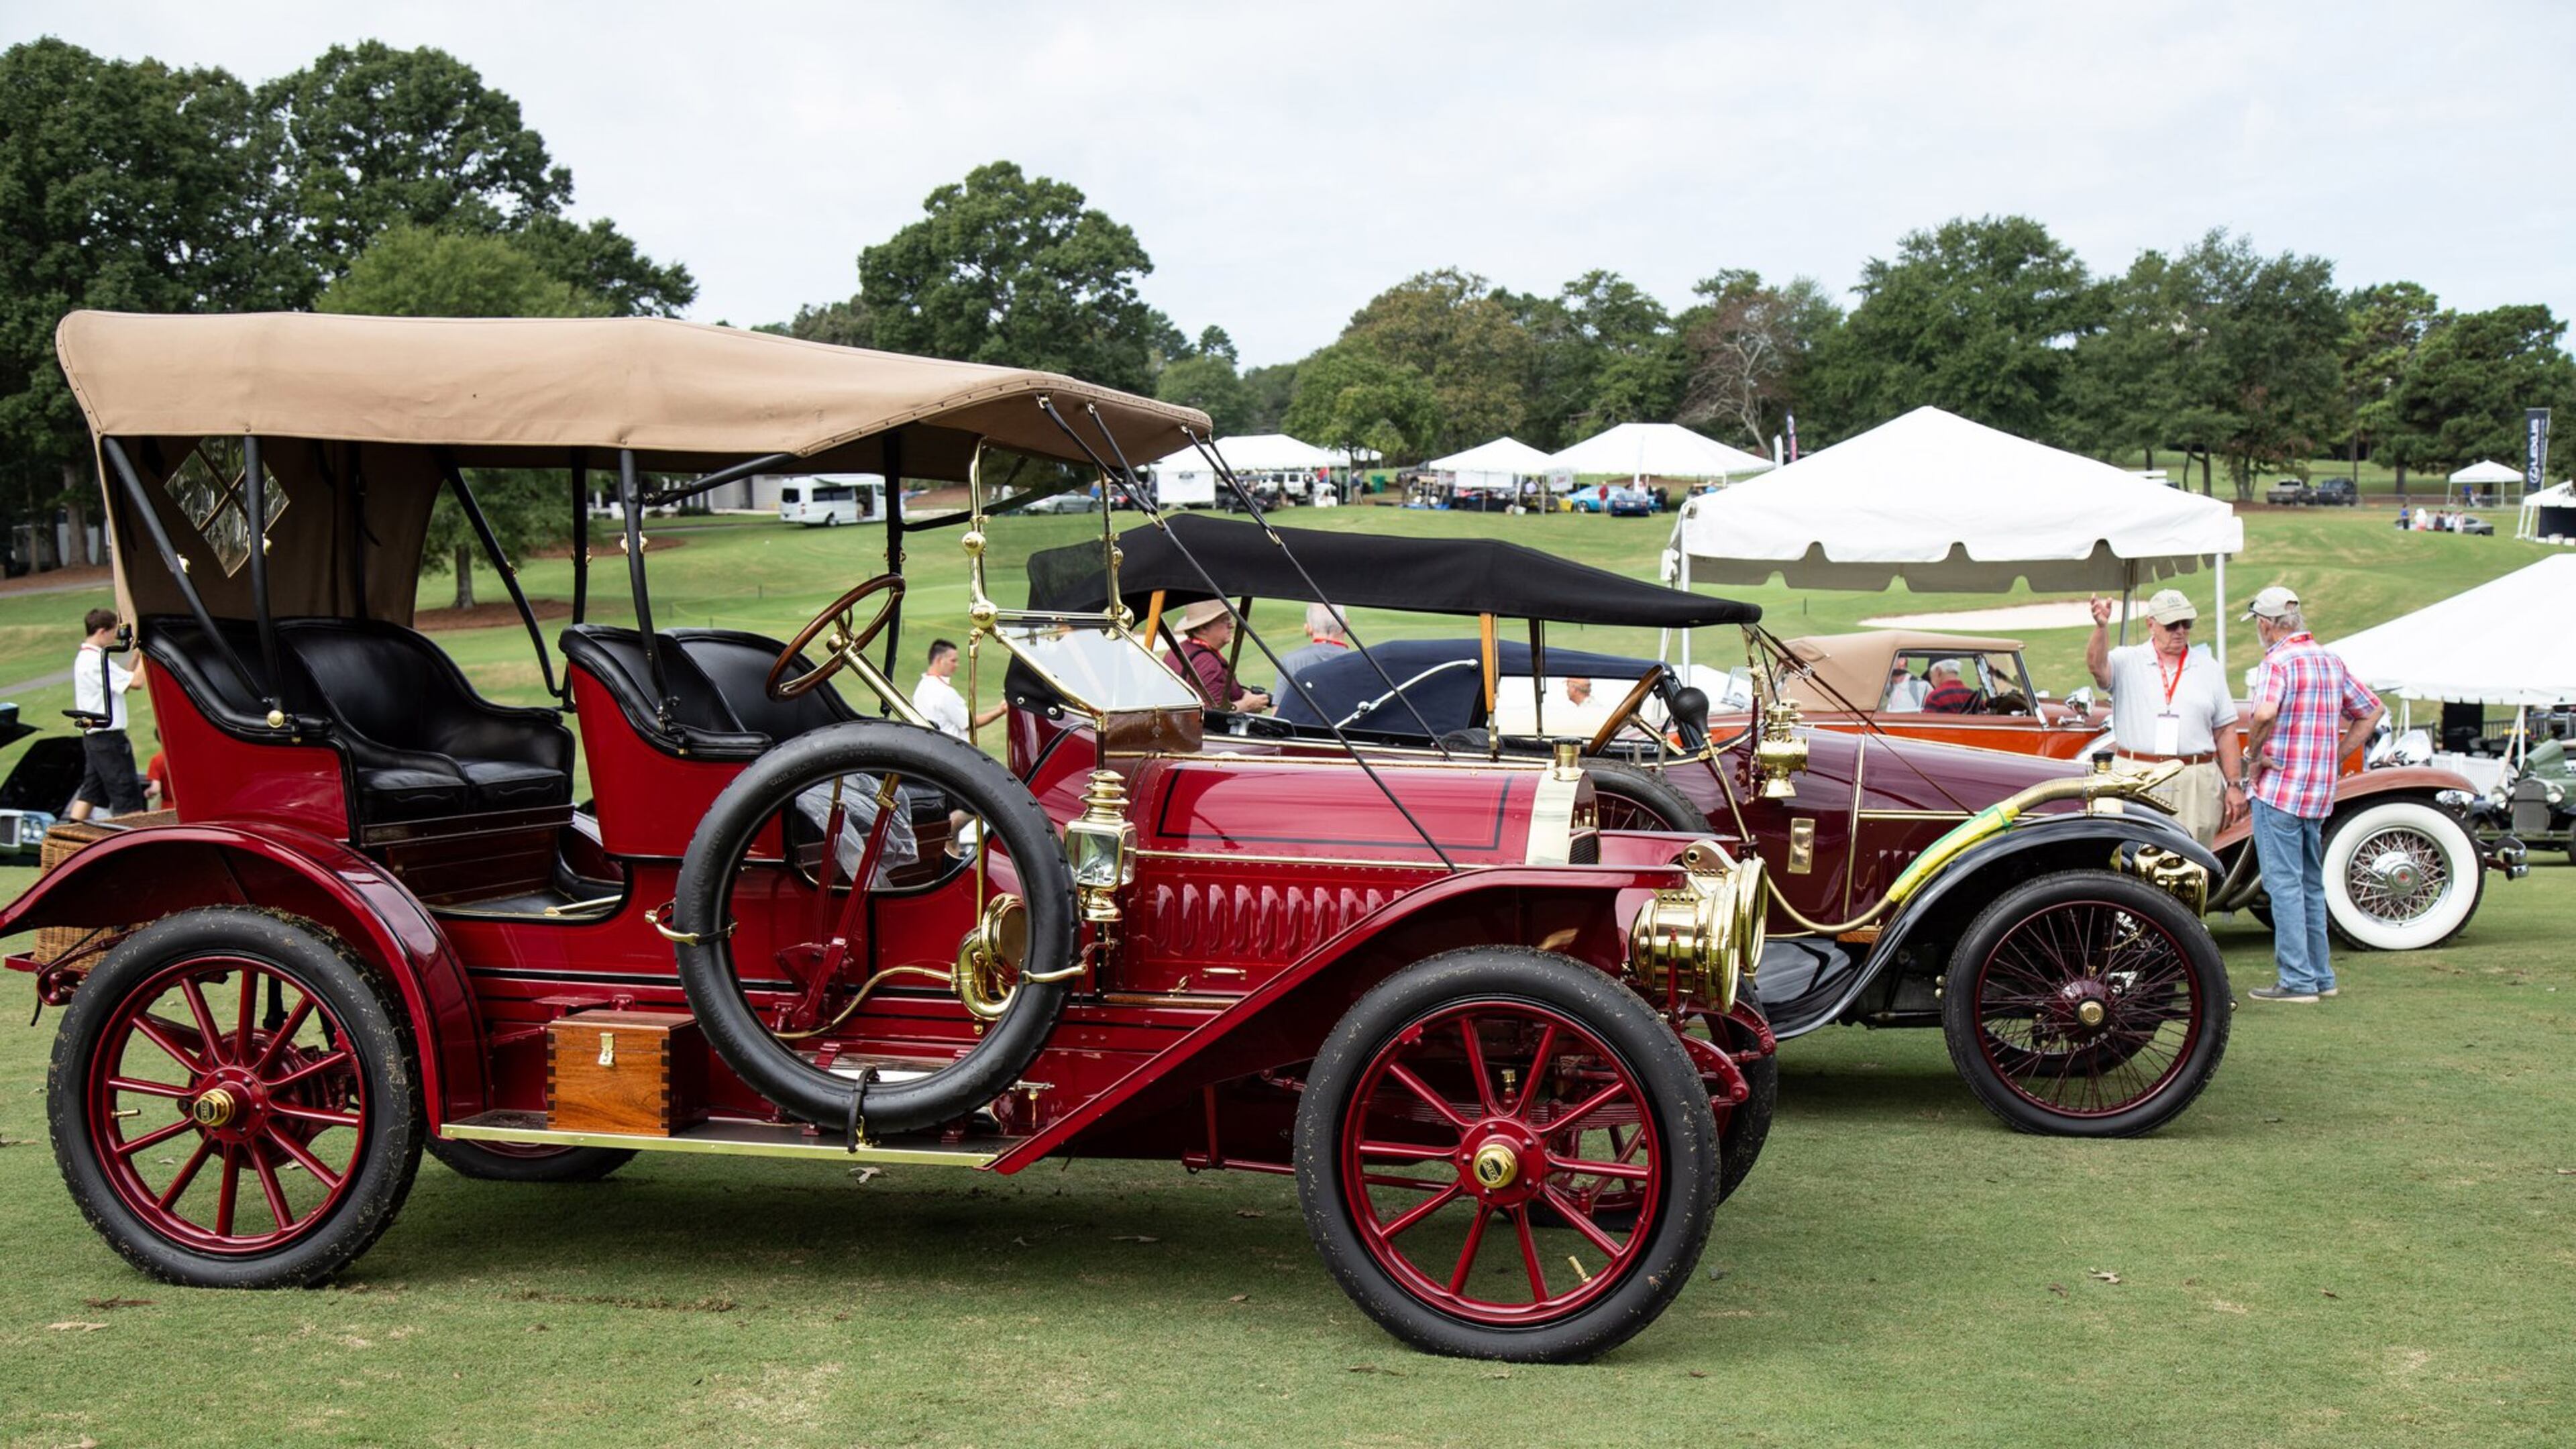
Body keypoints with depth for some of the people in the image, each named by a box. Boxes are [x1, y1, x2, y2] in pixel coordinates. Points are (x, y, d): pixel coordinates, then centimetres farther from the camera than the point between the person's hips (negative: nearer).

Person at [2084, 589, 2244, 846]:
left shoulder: (2208, 669, 14)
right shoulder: (2127, 662, 7)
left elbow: (2225, 731, 13)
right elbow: (2097, 665, -16)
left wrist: (2233, 785, 8)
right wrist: (2102, 627, -35)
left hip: (2196, 786, 2)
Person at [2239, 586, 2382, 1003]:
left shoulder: (2278, 661, -13)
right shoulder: (2331, 660, 12)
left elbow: (2265, 714, -31)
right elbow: (2372, 711, 20)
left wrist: (2254, 757, -15)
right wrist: (2335, 758, 16)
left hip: (2279, 789, -8)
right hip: (2321, 792, 8)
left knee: (2284, 884, -5)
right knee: (2311, 885, 17)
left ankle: (2296, 980, -5)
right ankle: (2320, 975, 21)